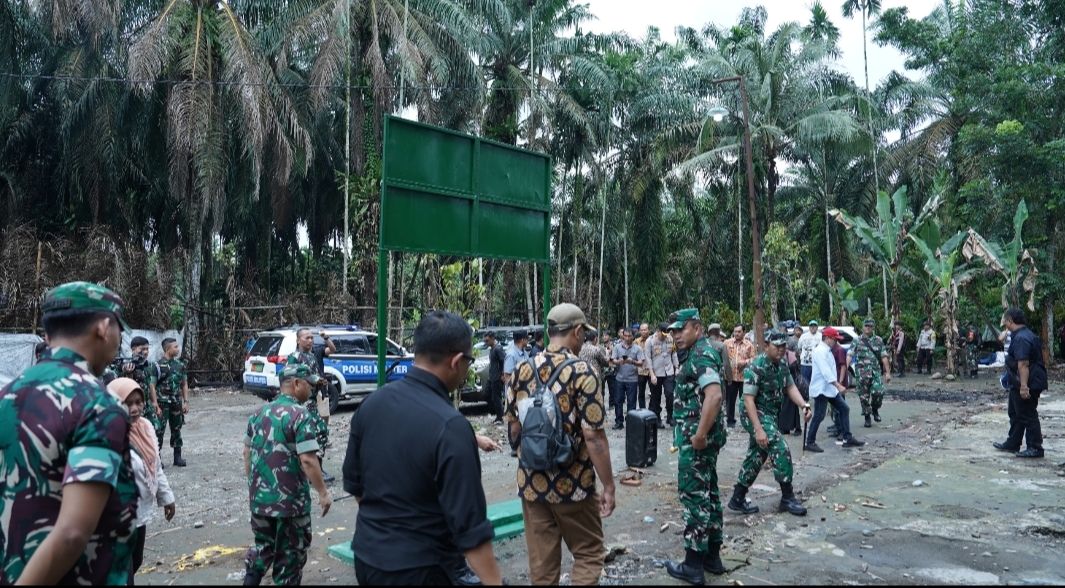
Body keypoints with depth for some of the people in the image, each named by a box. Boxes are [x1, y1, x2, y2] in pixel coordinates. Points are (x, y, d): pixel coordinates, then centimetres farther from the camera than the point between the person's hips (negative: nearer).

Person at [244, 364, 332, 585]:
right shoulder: (300, 416, -18)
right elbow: (308, 460, -22)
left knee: (263, 546, 24)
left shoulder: (259, 413, 6)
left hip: (259, 497, 7)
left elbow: (247, 453, 13)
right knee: (290, 553, 10)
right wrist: (323, 492, -14)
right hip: (290, 500, -6)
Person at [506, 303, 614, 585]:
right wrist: (609, 486, -8)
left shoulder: (524, 370, 2)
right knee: (589, 554, 15)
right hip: (572, 483, -4)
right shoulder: (582, 372, -14)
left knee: (541, 561, 14)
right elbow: (593, 437, -17)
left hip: (530, 482, 5)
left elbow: (515, 427, 9)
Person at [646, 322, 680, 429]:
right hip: (656, 374, -2)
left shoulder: (670, 339, 3)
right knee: (656, 398, 6)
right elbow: (648, 359, -8)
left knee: (670, 394, -9)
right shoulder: (650, 341, -7)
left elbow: (674, 354, 11)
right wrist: (652, 375, -12)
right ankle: (657, 419, 18)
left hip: (669, 372, 2)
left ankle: (670, 417, 7)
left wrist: (676, 368, 6)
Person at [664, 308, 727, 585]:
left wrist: (699, 434, -26)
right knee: (708, 491, 15)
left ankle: (693, 565, 5)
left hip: (696, 437, -10)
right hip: (704, 434, 10)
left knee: (694, 495, -3)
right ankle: (712, 556, 26)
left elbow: (714, 395, -29)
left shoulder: (700, 355, -17)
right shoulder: (701, 353, 15)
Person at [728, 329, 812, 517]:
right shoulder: (756, 367, -22)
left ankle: (738, 499, 22)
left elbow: (790, 387, 9)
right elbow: (748, 399, -25)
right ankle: (788, 498, -2)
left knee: (756, 457, 13)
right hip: (755, 415, -9)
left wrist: (804, 405, -11)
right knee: (781, 450, -16)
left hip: (769, 414, 9)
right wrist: (758, 429, -30)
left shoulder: (782, 364, 5)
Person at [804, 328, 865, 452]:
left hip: (830, 388, 11)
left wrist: (837, 386, 19)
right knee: (819, 416, -6)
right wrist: (839, 386, -30)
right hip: (821, 389, -11)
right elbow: (826, 372, -26)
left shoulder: (827, 351, 16)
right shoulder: (820, 351, -17)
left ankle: (848, 438, 16)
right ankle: (810, 443, 2)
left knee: (844, 409, 10)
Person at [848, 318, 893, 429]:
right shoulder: (857, 341, 4)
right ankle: (867, 417, 15)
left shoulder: (879, 341, 9)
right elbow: (849, 355, -4)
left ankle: (875, 410, 15)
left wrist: (887, 372, 3)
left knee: (878, 392, -15)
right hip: (861, 373, -1)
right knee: (864, 396, 1)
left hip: (875, 371, 1)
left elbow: (884, 357, 8)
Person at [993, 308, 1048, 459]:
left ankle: (1035, 448, 6)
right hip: (1020, 384, 11)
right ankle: (1012, 443, 28)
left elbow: (1023, 364, -28)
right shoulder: (1026, 335, 13)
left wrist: (1024, 386, -30)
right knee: (1016, 414, 18)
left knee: (1028, 415, -2)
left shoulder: (1021, 338, -22)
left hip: (1027, 384, -11)